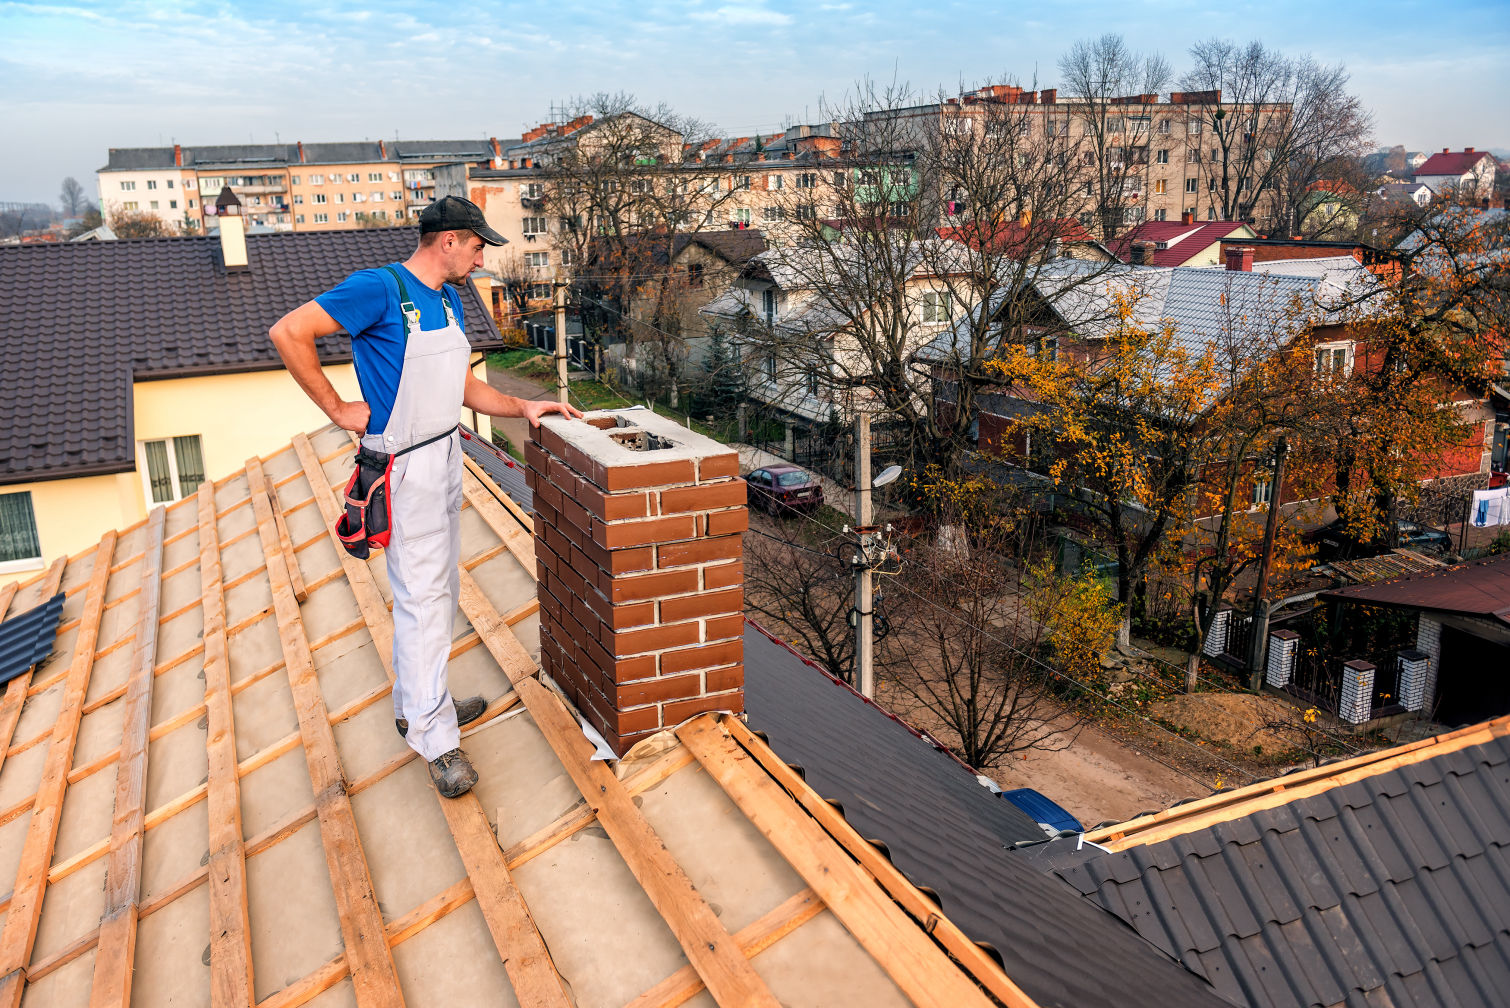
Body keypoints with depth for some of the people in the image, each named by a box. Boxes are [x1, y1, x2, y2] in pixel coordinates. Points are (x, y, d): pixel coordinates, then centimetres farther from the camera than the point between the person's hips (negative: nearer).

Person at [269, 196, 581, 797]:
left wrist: (523, 407, 4)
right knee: (421, 597, -5)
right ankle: (435, 738, 4)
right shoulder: (379, 289, -16)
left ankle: (415, 702, 34)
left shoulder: (448, 302, 11)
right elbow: (288, 332, -20)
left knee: (439, 589, 17)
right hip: (404, 467, -9)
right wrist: (338, 409, -17)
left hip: (446, 457, 9)